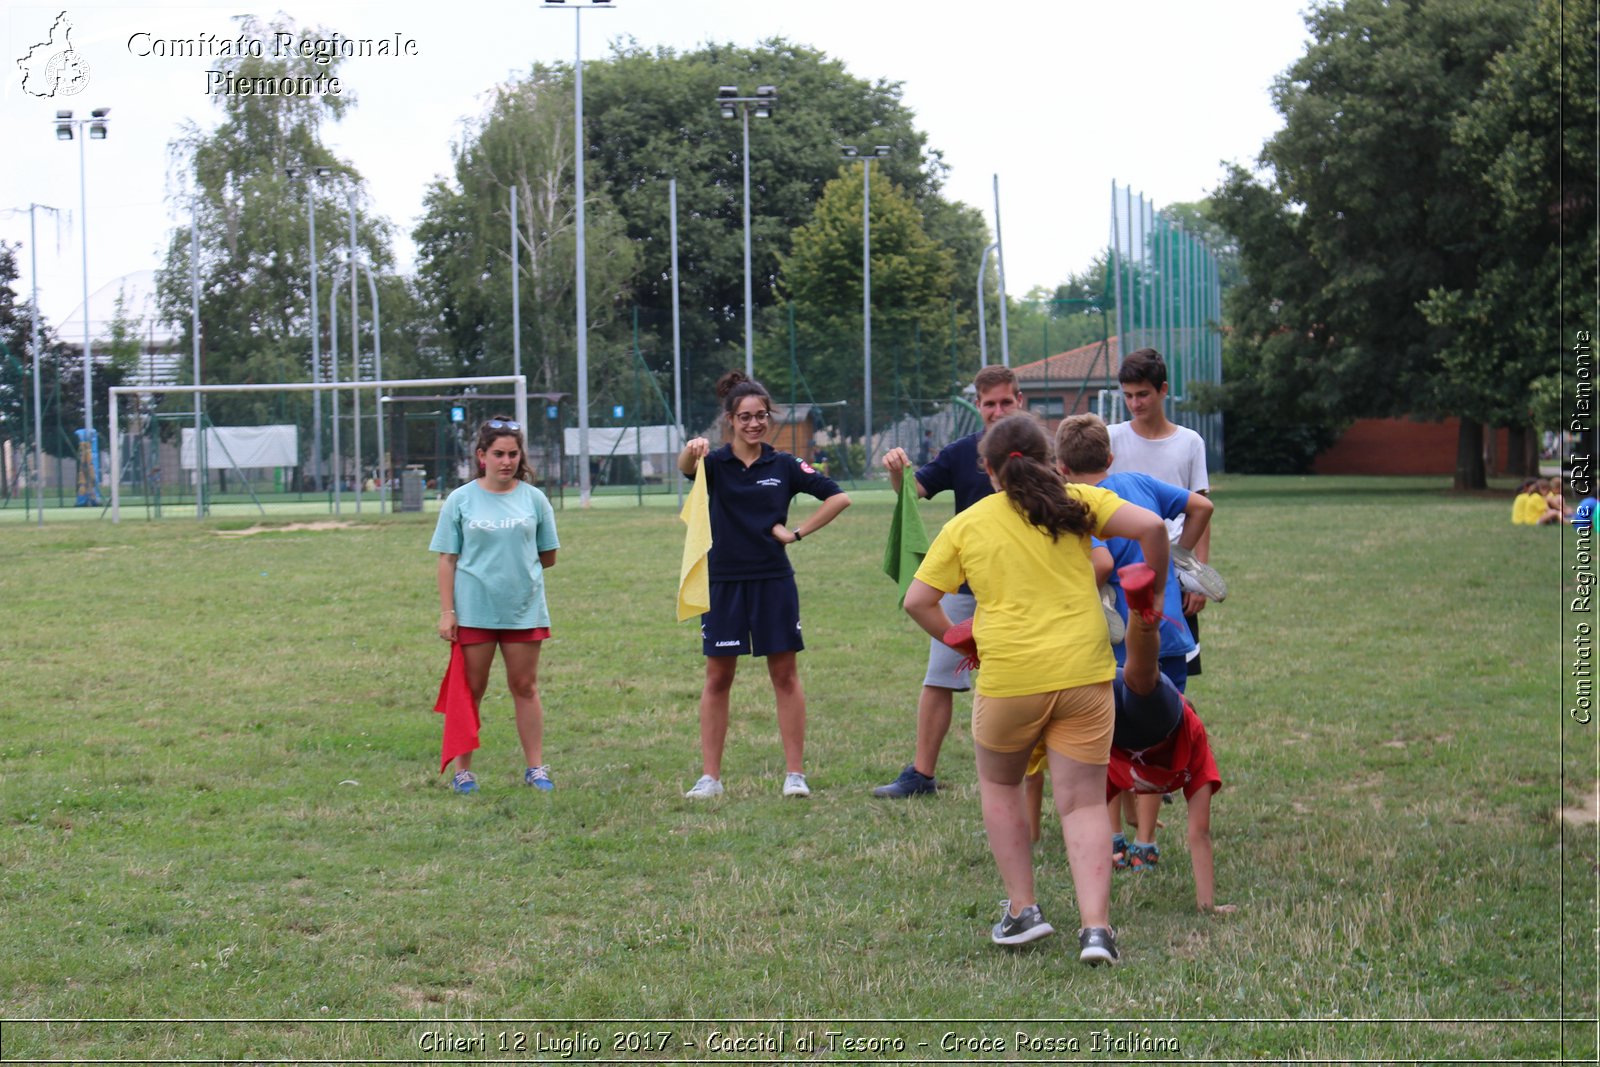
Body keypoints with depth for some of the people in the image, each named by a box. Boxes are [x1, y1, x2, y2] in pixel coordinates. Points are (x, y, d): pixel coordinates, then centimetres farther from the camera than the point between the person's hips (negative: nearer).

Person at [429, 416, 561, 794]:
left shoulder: (533, 499, 4)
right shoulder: (460, 501, 1)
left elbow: (548, 557, 12)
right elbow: (447, 560, 0)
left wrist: (519, 569, 5)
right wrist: (446, 611, -4)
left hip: (524, 610, 1)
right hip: (473, 611, -1)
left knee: (525, 687, 7)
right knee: (471, 689, 5)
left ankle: (535, 767, 12)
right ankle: (462, 769, 12)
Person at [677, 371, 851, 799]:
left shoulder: (784, 465, 3)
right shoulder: (715, 462, -1)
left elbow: (839, 497, 4)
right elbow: (686, 467, -25)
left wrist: (798, 532, -3)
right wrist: (690, 453, -49)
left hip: (774, 581, 1)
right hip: (723, 582, -1)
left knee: (785, 676, 3)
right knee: (718, 679, 3)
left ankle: (795, 774, 9)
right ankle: (710, 776, 9)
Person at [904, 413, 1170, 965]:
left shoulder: (965, 525, 6)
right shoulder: (1076, 502, 6)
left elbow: (917, 602, 3)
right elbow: (1151, 527, -7)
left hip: (1008, 678, 0)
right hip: (1084, 672, 1)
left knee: (999, 786, 24)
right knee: (1083, 804, 8)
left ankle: (1022, 909, 19)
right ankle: (1095, 927, -6)